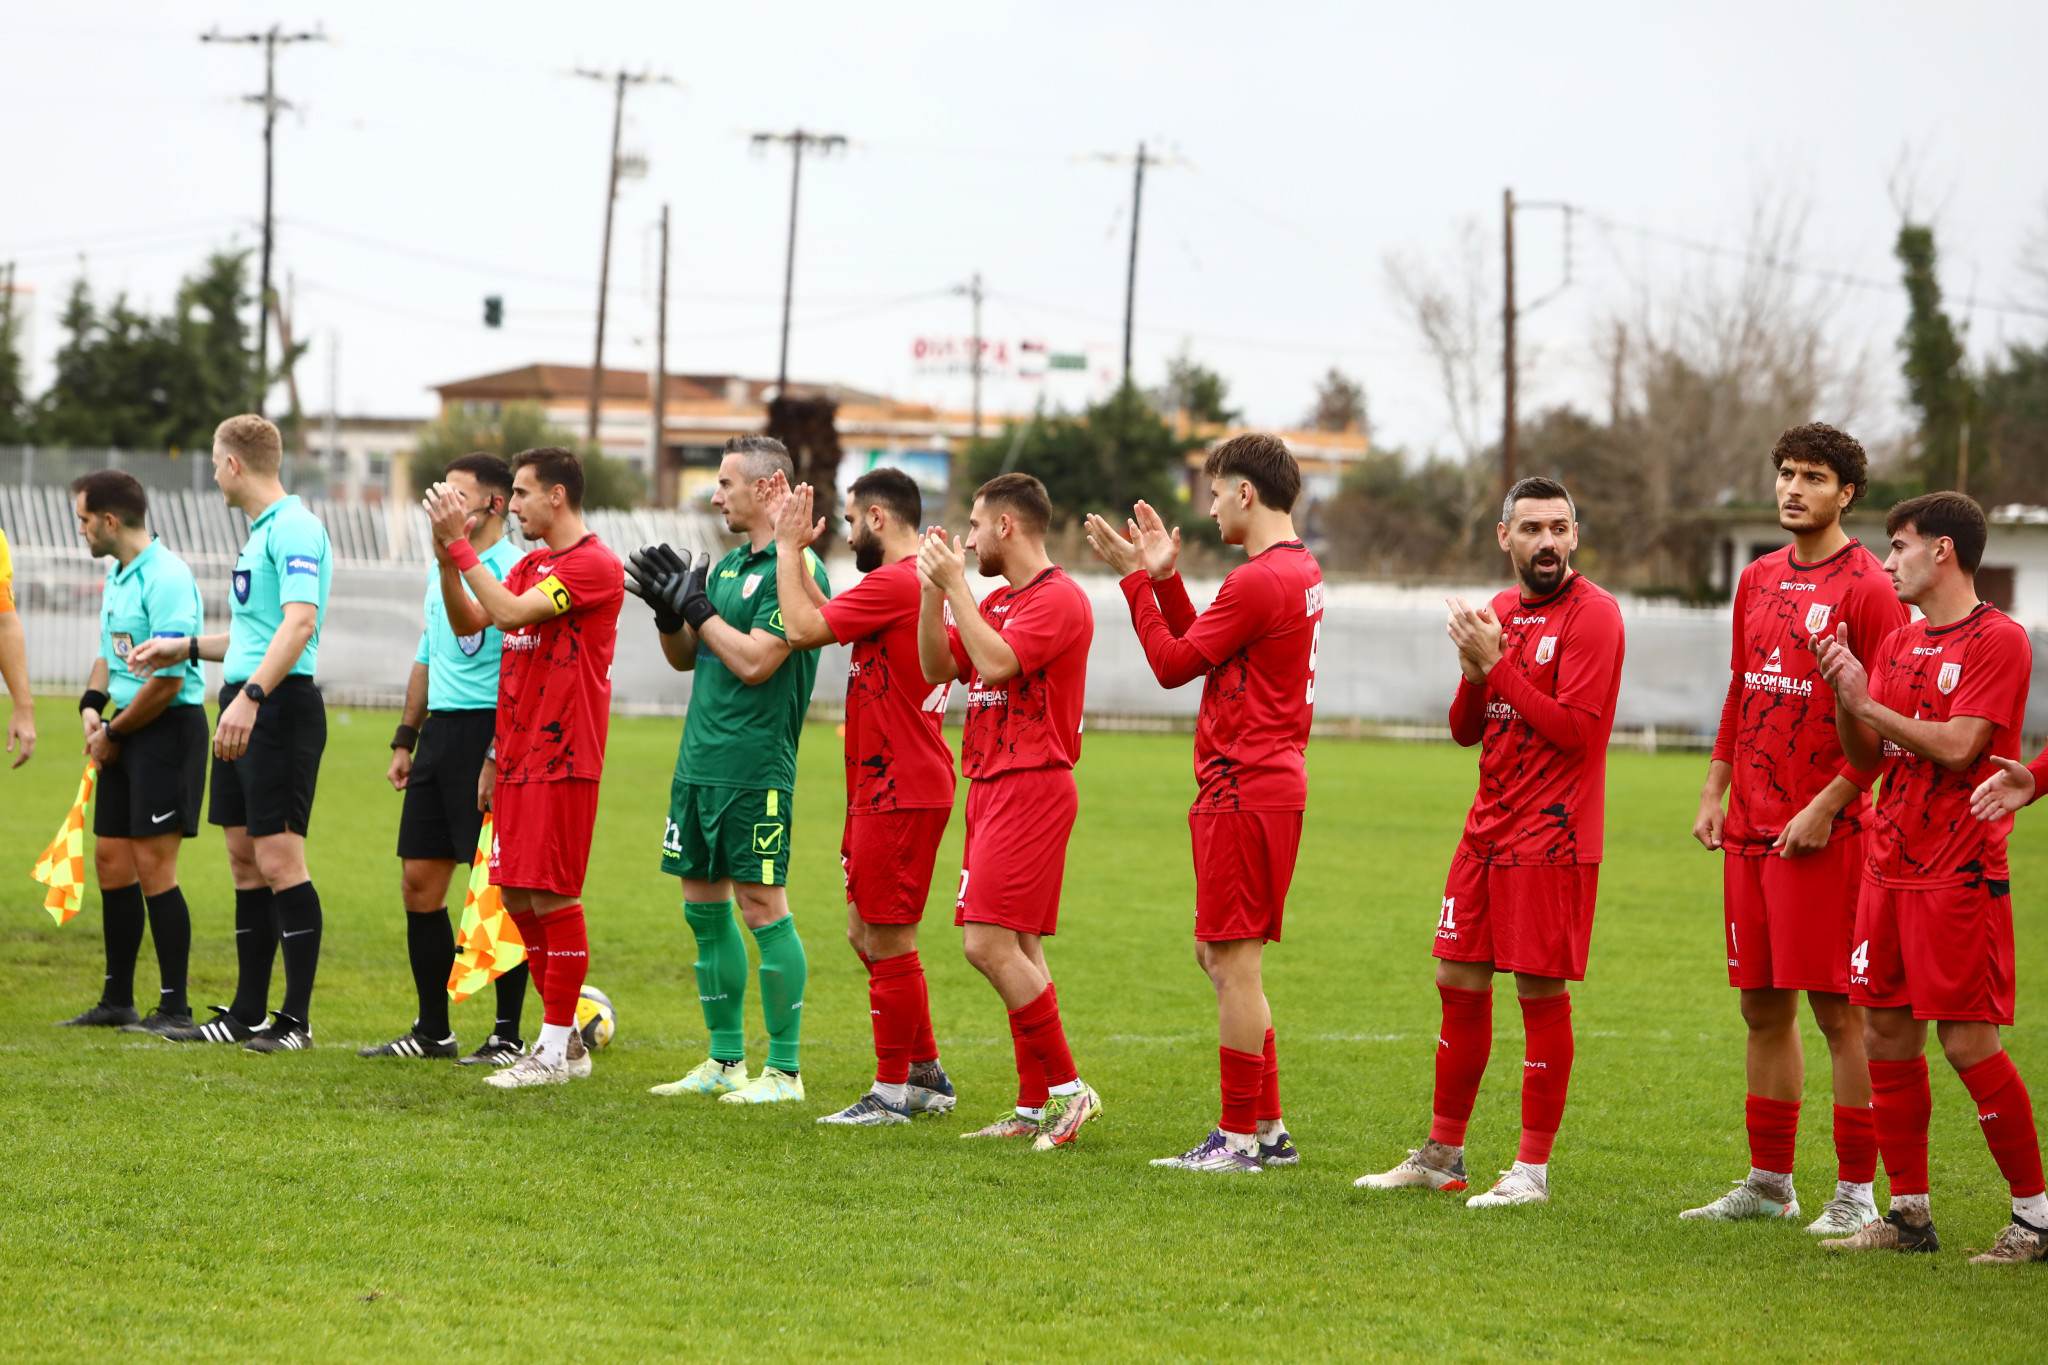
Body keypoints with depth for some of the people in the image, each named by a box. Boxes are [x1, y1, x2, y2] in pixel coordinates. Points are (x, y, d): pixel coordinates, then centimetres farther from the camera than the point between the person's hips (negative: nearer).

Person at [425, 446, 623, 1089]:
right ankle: (566, 1036, 19)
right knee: (516, 897, 10)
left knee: (552, 897, -7)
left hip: (561, 758, -9)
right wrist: (447, 552, 1)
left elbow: (511, 612, -21)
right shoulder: (532, 564, 17)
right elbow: (467, 622, 13)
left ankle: (556, 1049, 0)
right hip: (517, 757, 9)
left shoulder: (594, 565, -12)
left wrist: (460, 545, -17)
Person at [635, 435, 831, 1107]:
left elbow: (754, 662, -19)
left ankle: (785, 1070, -2)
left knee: (762, 904, -7)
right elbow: (685, 657, 21)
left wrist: (695, 607, -11)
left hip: (754, 768, -9)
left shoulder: (796, 567, -12)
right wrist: (669, 613, 3)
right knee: (704, 906, 11)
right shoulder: (727, 564, 16)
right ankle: (725, 1061, 19)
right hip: (698, 762, 9)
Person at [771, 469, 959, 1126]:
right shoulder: (926, 581, 15)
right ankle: (928, 1076, 23)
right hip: (882, 791, 10)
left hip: (899, 794, -10)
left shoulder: (896, 584, -18)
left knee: (887, 941, -3)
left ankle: (892, 1092, 3)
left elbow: (802, 628, -18)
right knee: (866, 935, 16)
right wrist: (796, 553, 18)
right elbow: (831, 624, 21)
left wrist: (787, 548, -6)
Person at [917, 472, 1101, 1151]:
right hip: (993, 788, 10)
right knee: (1019, 951, 8)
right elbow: (938, 668, 13)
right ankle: (1035, 1108, 9)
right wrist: (933, 592, 2)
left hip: (1031, 785, -10)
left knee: (989, 942, -16)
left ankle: (1069, 1087, -11)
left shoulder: (1059, 598, -11)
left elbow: (996, 662, -23)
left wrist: (955, 586, -16)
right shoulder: (995, 601, 19)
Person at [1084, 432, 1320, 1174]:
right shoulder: (1302, 571, 15)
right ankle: (1268, 1128, 18)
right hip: (1273, 784, 10)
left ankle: (1240, 1138, -2)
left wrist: (1136, 577, -4)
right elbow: (1200, 649, 19)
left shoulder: (1258, 581, -17)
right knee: (1219, 956, 16)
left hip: (1242, 792, -10)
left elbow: (1174, 664, -11)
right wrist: (1164, 577, 14)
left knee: (1234, 959, -5)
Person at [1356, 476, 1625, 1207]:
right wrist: (1473, 671, -6)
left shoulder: (1591, 614, -10)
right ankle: (1441, 1156, 21)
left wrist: (1499, 663, -17)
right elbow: (1465, 729, 14)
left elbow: (1577, 730, -19)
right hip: (1488, 830, 8)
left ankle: (1532, 1170, 3)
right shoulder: (1499, 612, 13)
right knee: (1459, 982, 11)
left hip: (1551, 838, -8)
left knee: (1541, 993, -4)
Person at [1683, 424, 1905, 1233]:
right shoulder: (1759, 580, 15)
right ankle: (1768, 1183, 20)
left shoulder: (1867, 588, -8)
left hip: (1823, 832, -7)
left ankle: (1856, 1192, -1)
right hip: (1750, 828, 7)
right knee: (1762, 1006, 11)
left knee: (1838, 1010, -5)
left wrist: (1827, 805, -16)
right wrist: (1714, 793, 14)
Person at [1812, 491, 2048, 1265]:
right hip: (1890, 866, 8)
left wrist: (1869, 701, -13)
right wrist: (1844, 695, -2)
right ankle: (1909, 1213, 14)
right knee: (1886, 1034, 7)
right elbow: (1867, 759, 15)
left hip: (1960, 874, -8)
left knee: (1967, 1041, -9)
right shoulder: (1897, 644, 15)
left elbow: (1957, 746, -18)